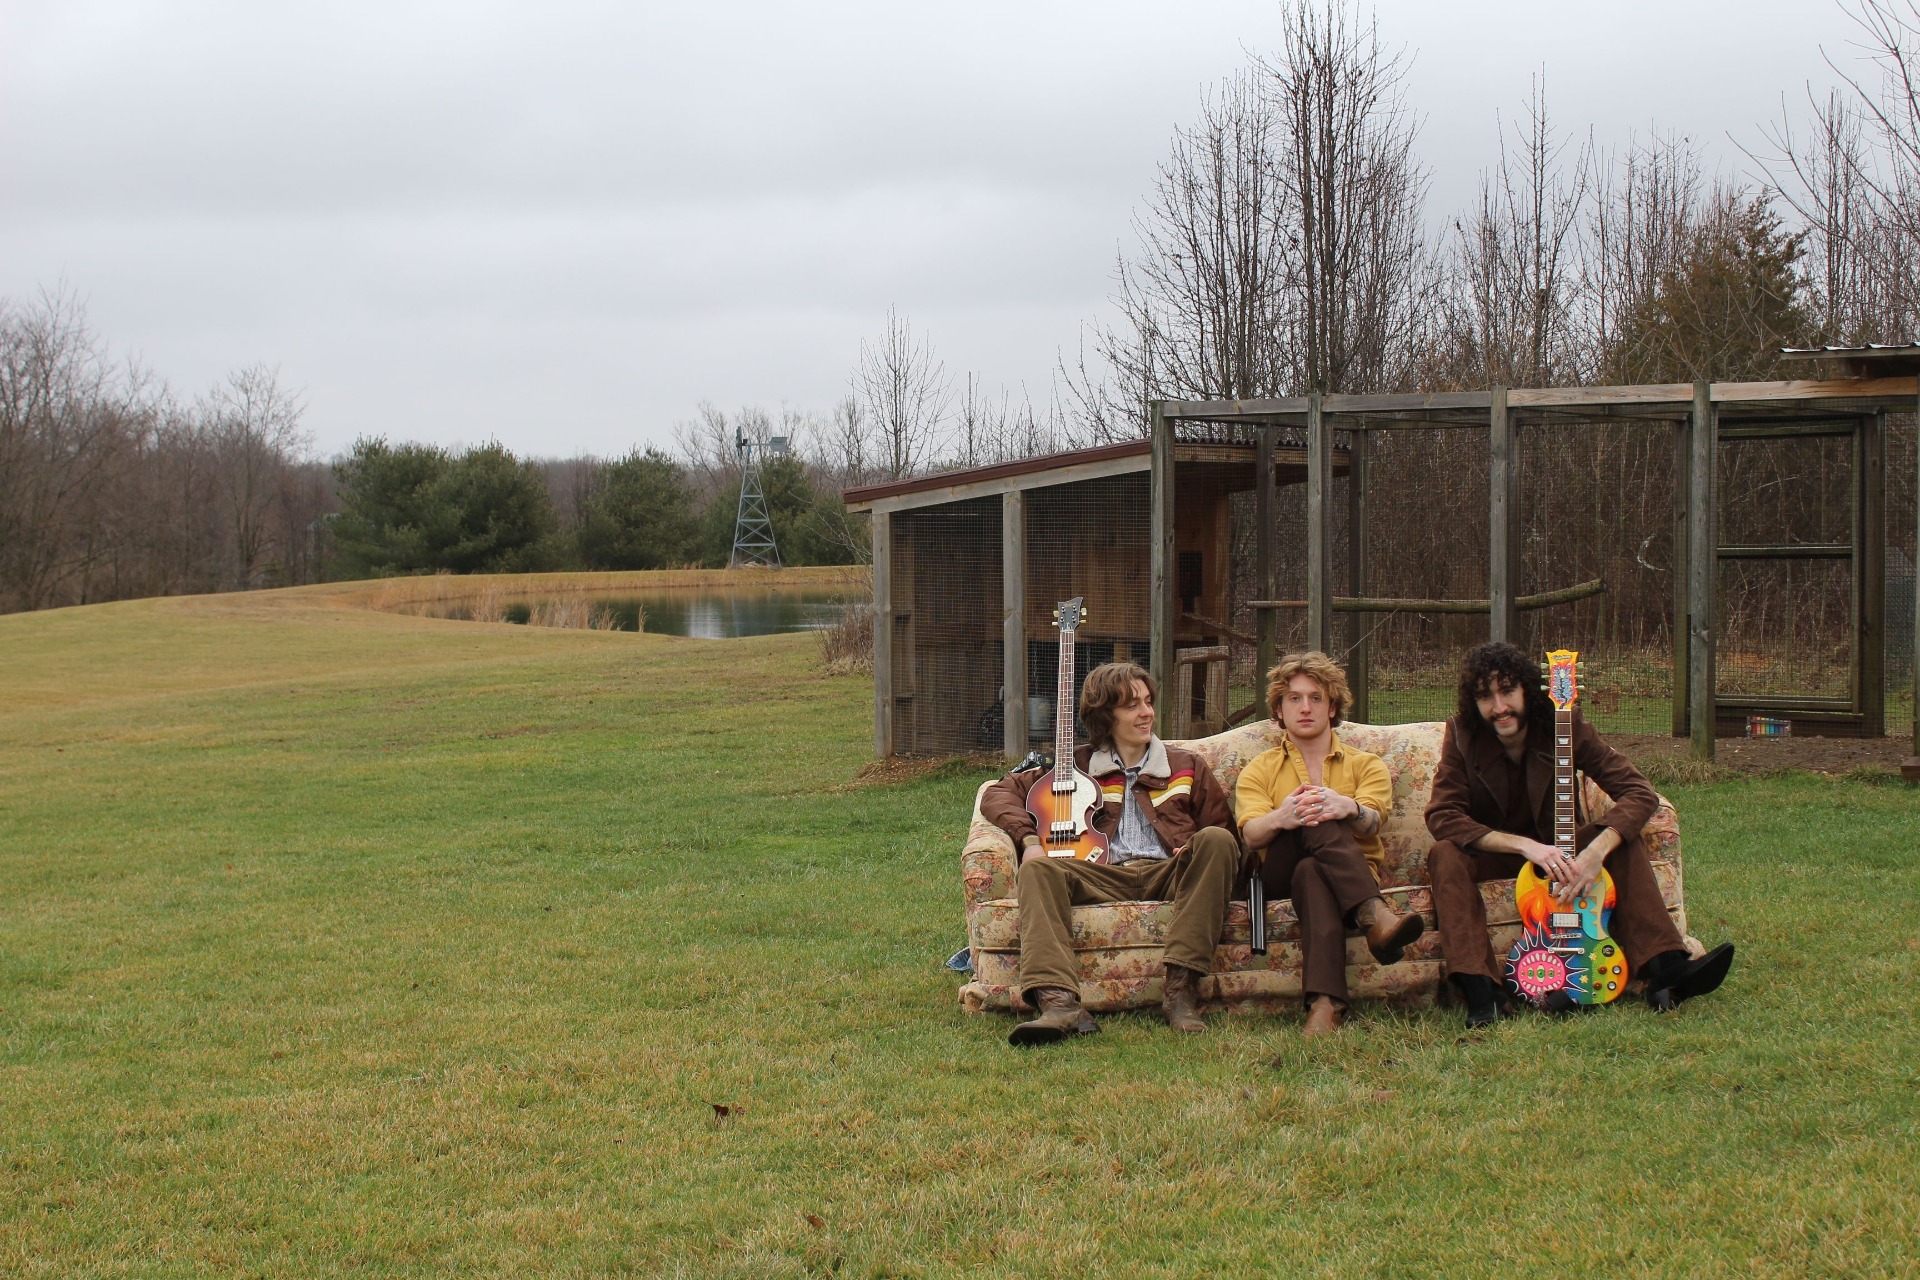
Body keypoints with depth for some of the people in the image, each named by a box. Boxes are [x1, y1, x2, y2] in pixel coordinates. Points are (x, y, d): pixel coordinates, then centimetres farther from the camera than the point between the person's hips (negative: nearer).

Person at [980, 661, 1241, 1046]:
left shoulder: (1186, 767, 23)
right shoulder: (1077, 766, 21)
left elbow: (1225, 829, 17)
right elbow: (1001, 793, 16)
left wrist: (1198, 850, -6)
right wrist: (1029, 839, -3)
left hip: (1169, 875, 0)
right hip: (1104, 877, 0)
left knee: (1216, 841, -30)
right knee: (1037, 869, -28)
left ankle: (1182, 988, -37)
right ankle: (1058, 1003, -50)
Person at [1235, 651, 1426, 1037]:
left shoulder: (1366, 765, 19)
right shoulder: (1259, 770, 19)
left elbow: (1371, 824, -7)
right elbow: (1251, 836, -5)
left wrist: (1349, 808, -34)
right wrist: (1279, 818, -31)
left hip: (1356, 870, 0)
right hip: (1281, 873, 0)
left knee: (1311, 872, -40)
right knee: (1319, 824, -36)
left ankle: (1324, 1002, -63)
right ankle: (1375, 917, -61)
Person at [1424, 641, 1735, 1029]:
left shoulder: (1562, 724, -15)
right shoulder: (1463, 734, -16)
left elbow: (1639, 793, -20)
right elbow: (1442, 815, -23)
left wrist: (1595, 852, -38)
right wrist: (1525, 846, -35)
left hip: (1557, 847, 1)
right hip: (1493, 853, -1)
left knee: (1624, 840, -25)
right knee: (1445, 855, -33)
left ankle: (1665, 970, -37)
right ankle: (1481, 991, -45)